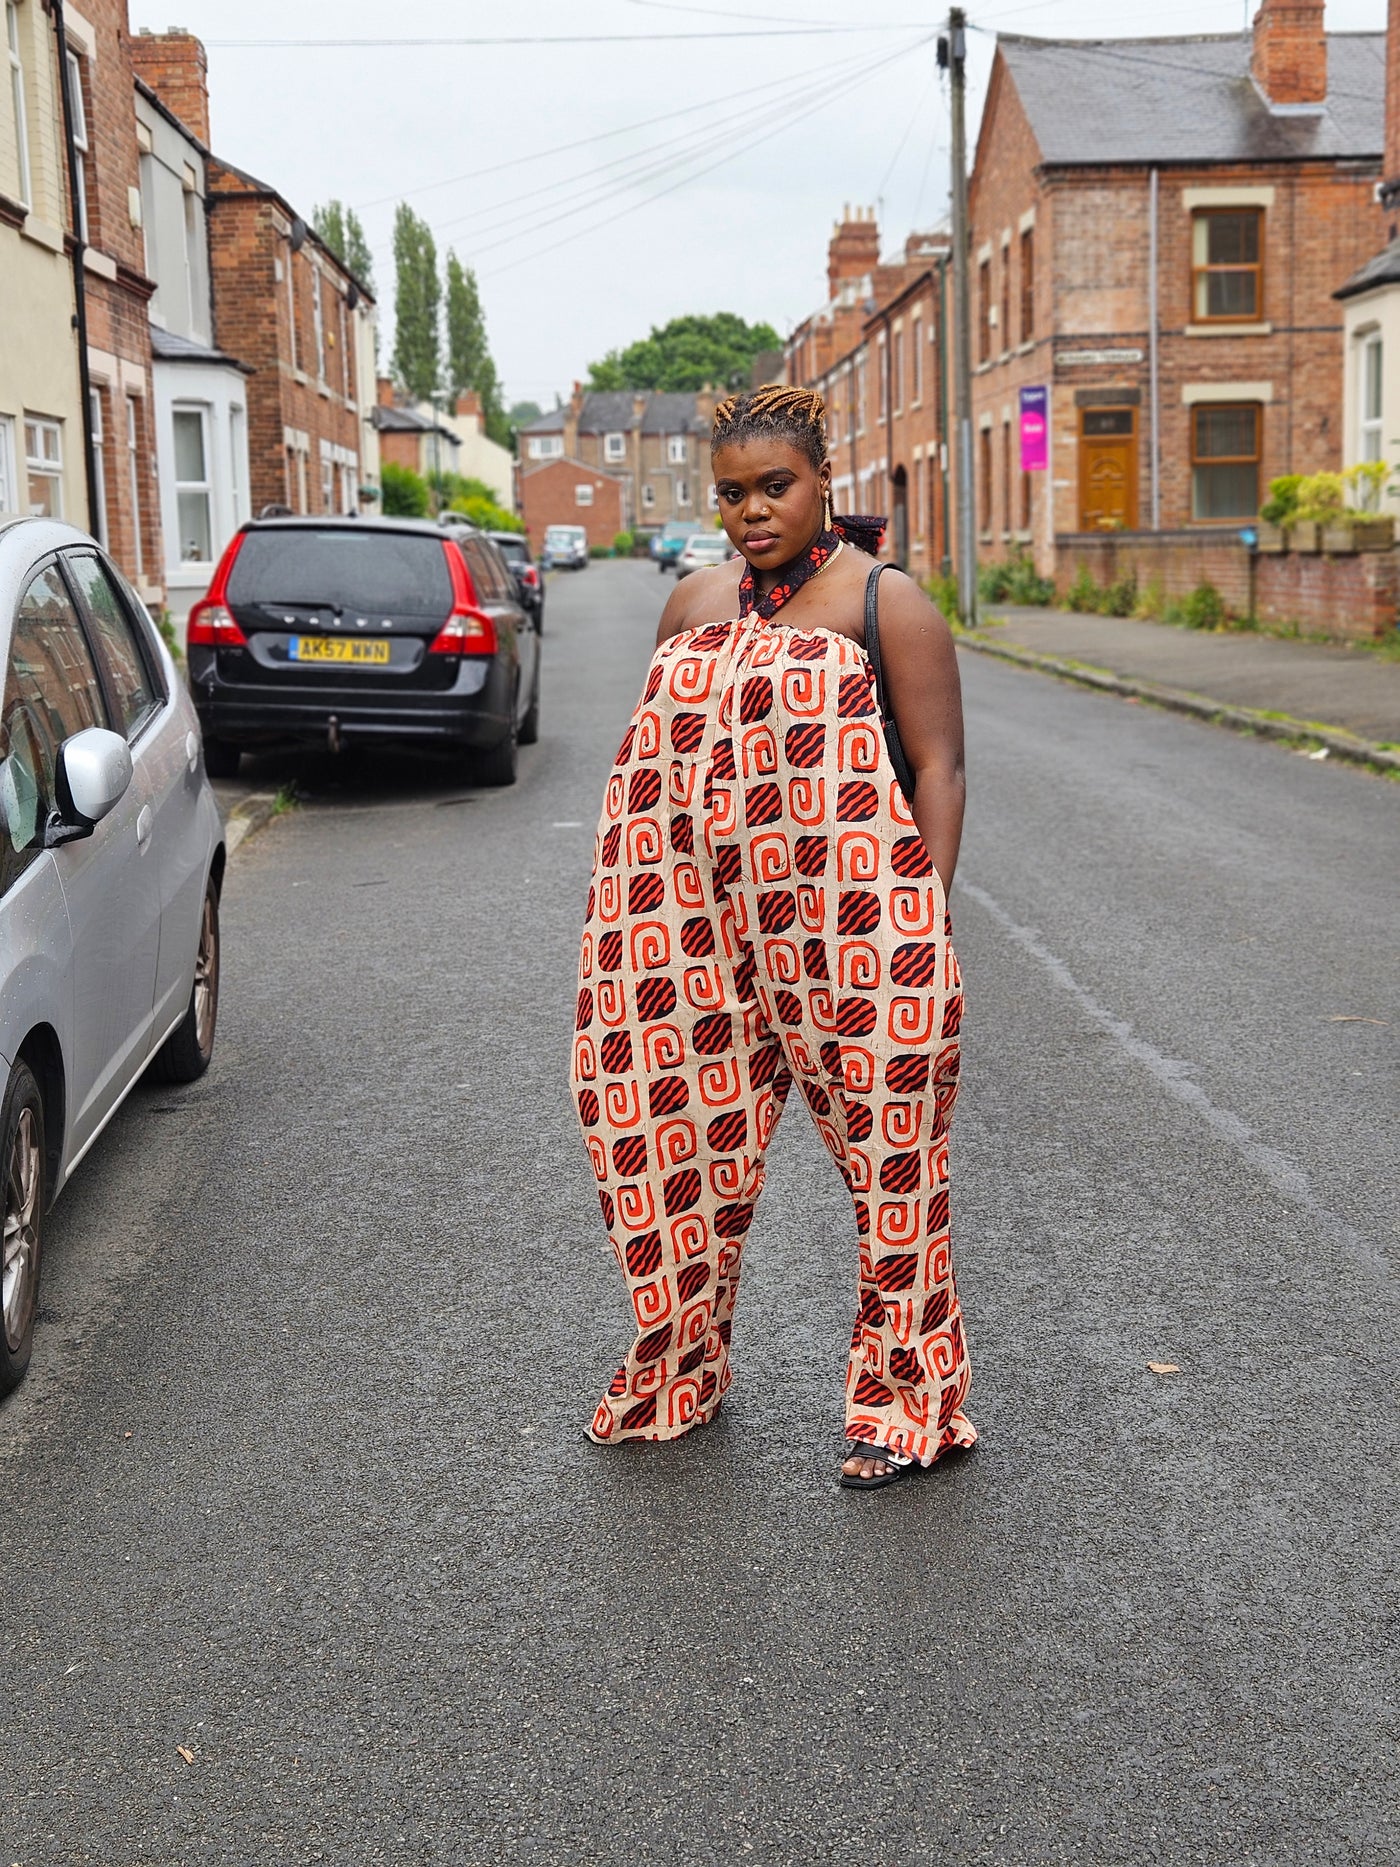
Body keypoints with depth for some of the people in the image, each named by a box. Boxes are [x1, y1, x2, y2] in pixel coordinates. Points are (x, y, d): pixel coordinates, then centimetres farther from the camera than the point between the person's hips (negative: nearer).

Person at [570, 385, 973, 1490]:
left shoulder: (884, 601, 0)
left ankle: (907, 1403, 15)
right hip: (704, 919, 5)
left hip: (848, 912, -5)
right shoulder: (695, 604, 16)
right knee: (686, 1136, 9)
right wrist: (631, 912, 15)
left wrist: (928, 922, -13)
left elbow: (938, 767, -5)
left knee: (889, 1151, 1)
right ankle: (680, 1378, 28)